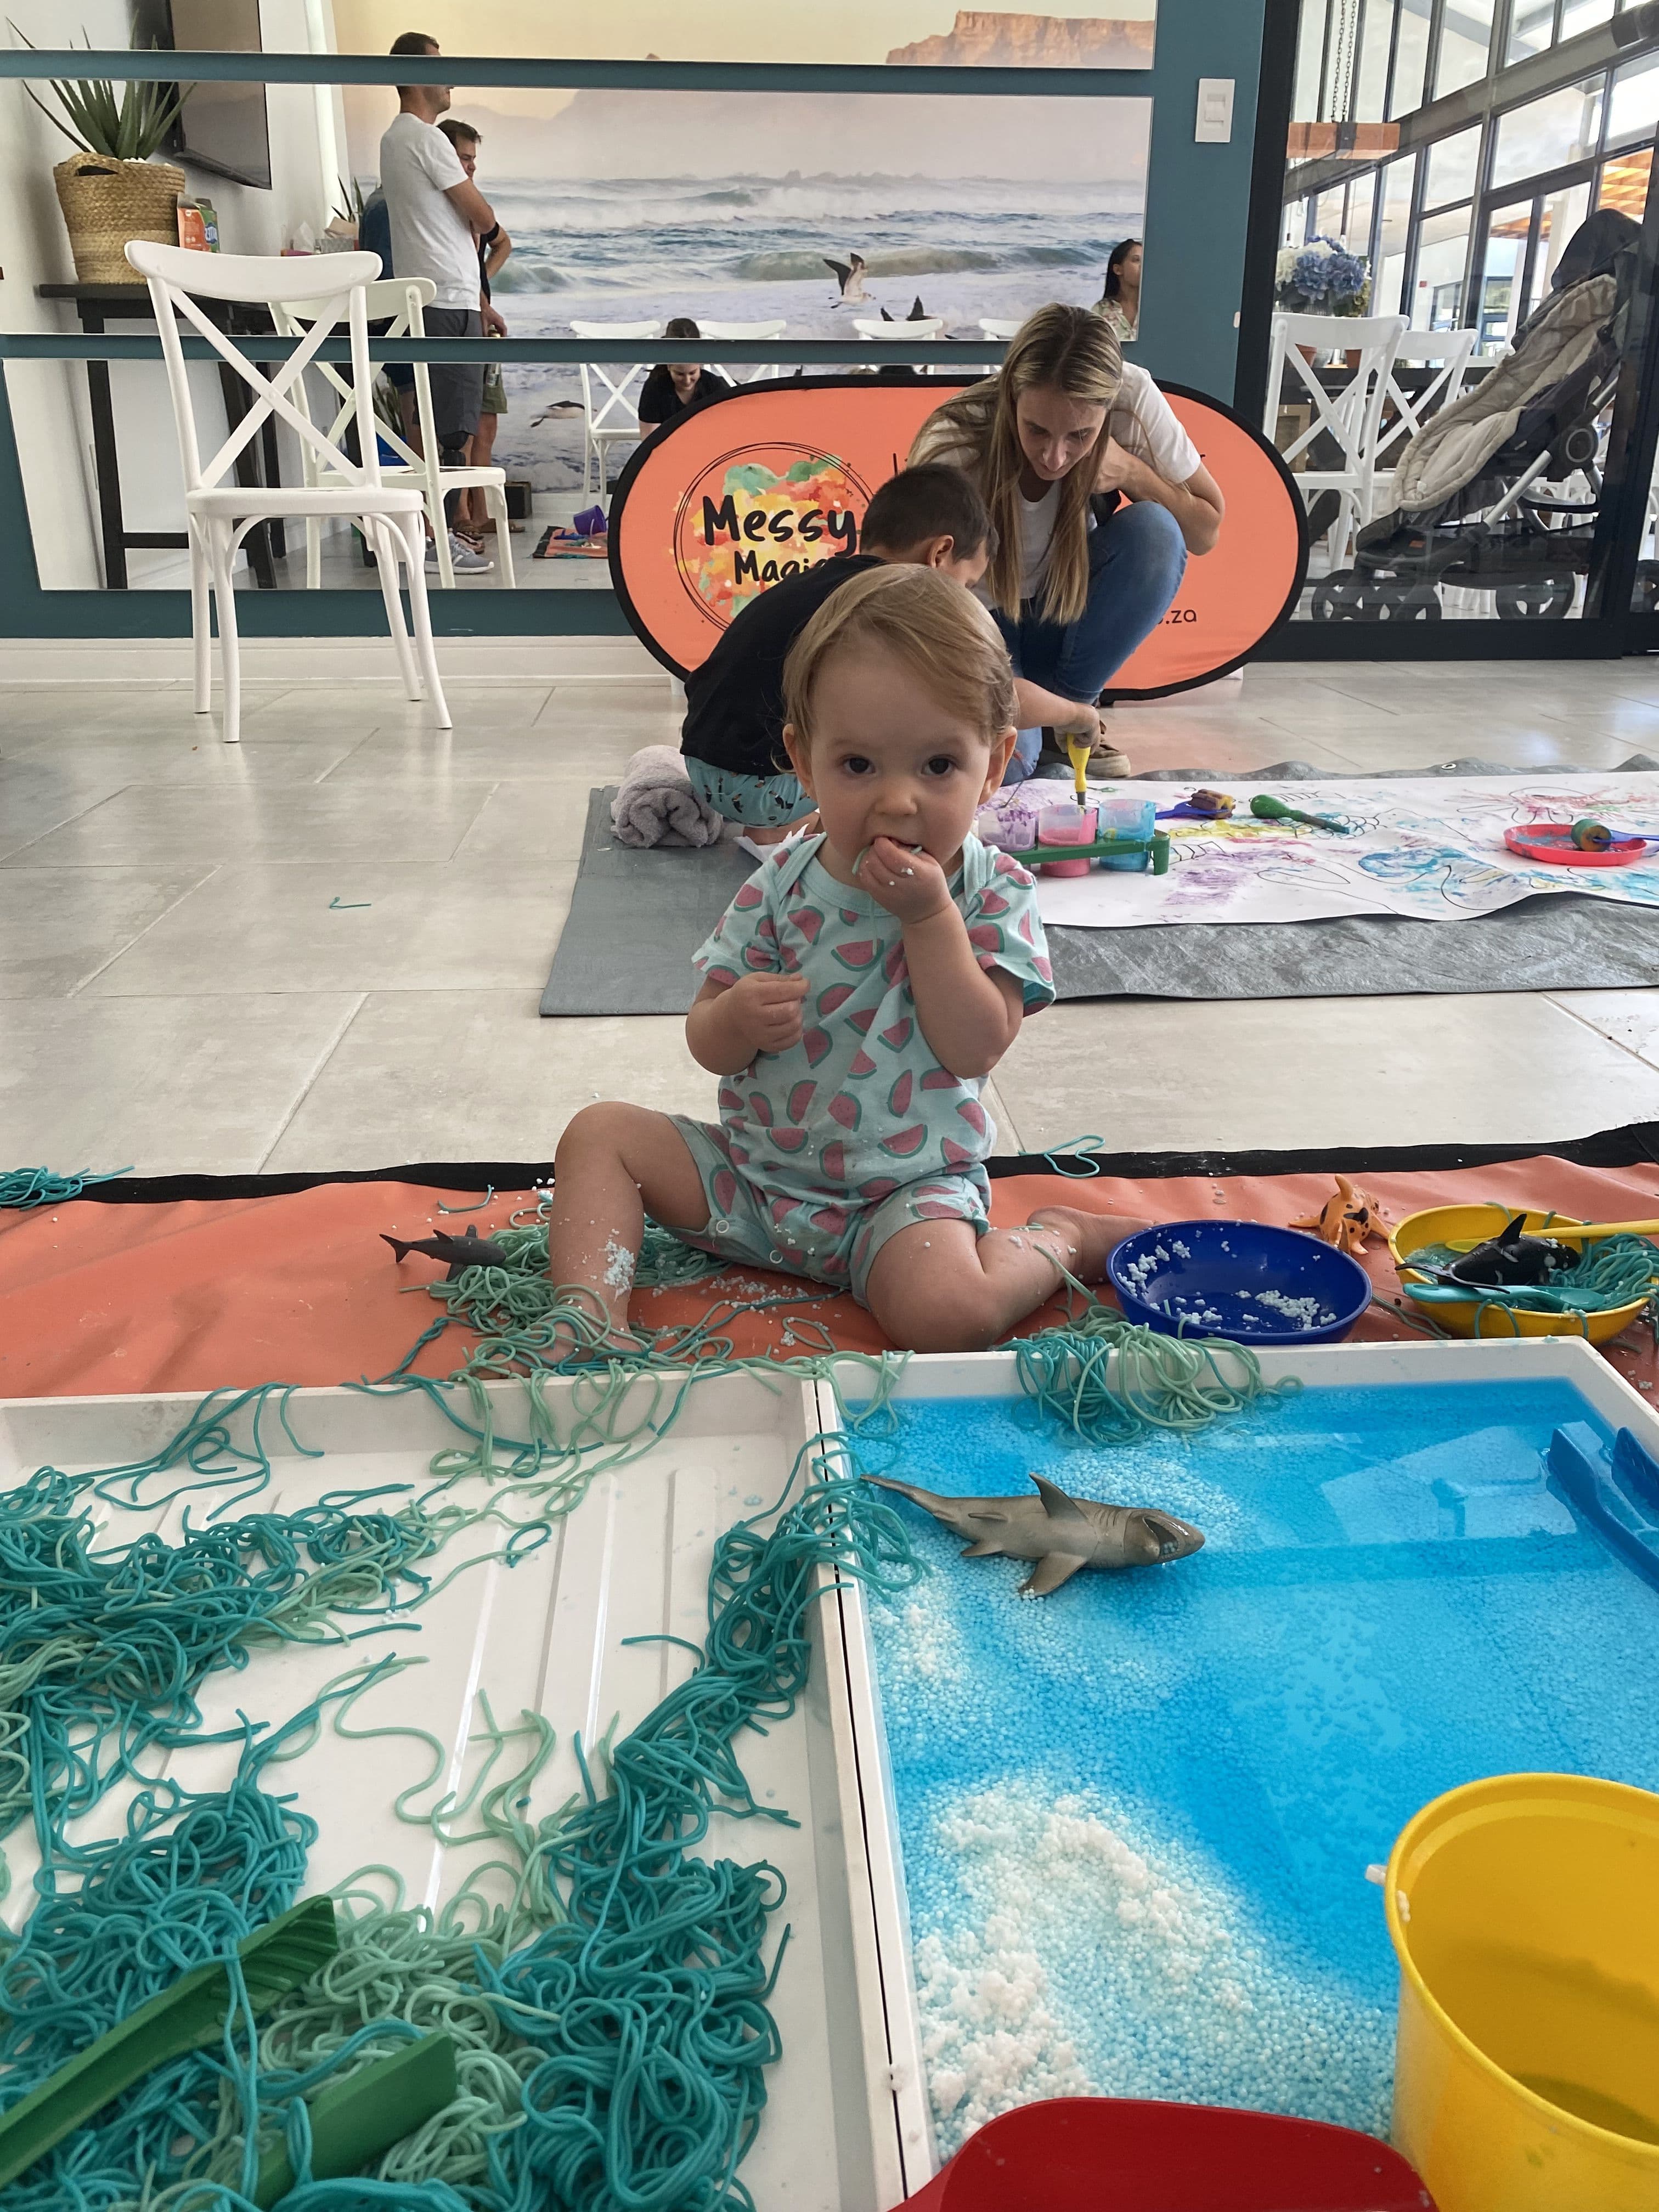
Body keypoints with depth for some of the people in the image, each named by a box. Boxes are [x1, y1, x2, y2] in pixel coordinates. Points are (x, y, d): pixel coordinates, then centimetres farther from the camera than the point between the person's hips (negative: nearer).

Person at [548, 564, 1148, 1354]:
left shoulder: (992, 892, -9)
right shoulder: (782, 884, -4)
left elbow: (976, 1048, -19)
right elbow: (707, 1046, -3)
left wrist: (931, 917, -25)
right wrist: (738, 1019, -28)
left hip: (908, 1185, -4)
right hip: (755, 1165, 4)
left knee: (951, 1313, -30)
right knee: (601, 1132, -6)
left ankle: (1060, 1241, -1)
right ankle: (590, 1323, -13)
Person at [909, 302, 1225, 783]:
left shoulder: (1133, 399, -20)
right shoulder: (954, 448, -28)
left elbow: (1206, 532, -7)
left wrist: (1131, 472, -26)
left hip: (1067, 611, 3)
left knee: (1155, 532, -28)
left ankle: (1072, 699, -7)